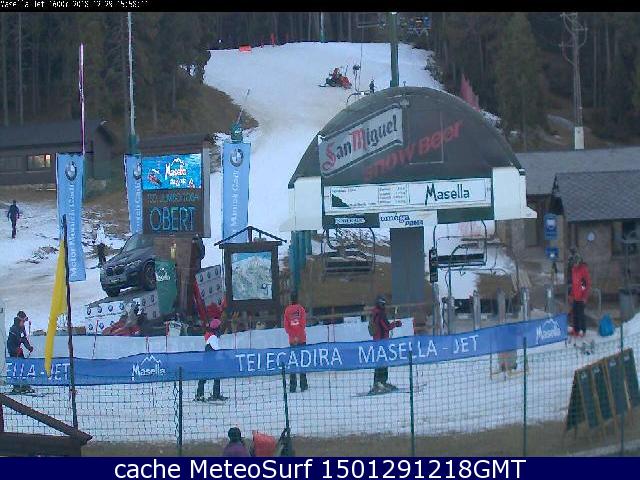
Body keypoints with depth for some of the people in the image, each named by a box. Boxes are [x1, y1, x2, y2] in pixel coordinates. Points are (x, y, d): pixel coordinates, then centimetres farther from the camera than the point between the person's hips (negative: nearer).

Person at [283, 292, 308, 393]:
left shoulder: (287, 310, 4)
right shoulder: (301, 309, -2)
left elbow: (286, 327, 0)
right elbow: (303, 324, -9)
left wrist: (293, 336, -4)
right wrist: (297, 336, -8)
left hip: (292, 340, 2)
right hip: (301, 339, -2)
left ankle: (292, 386, 0)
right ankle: (303, 385, -2)